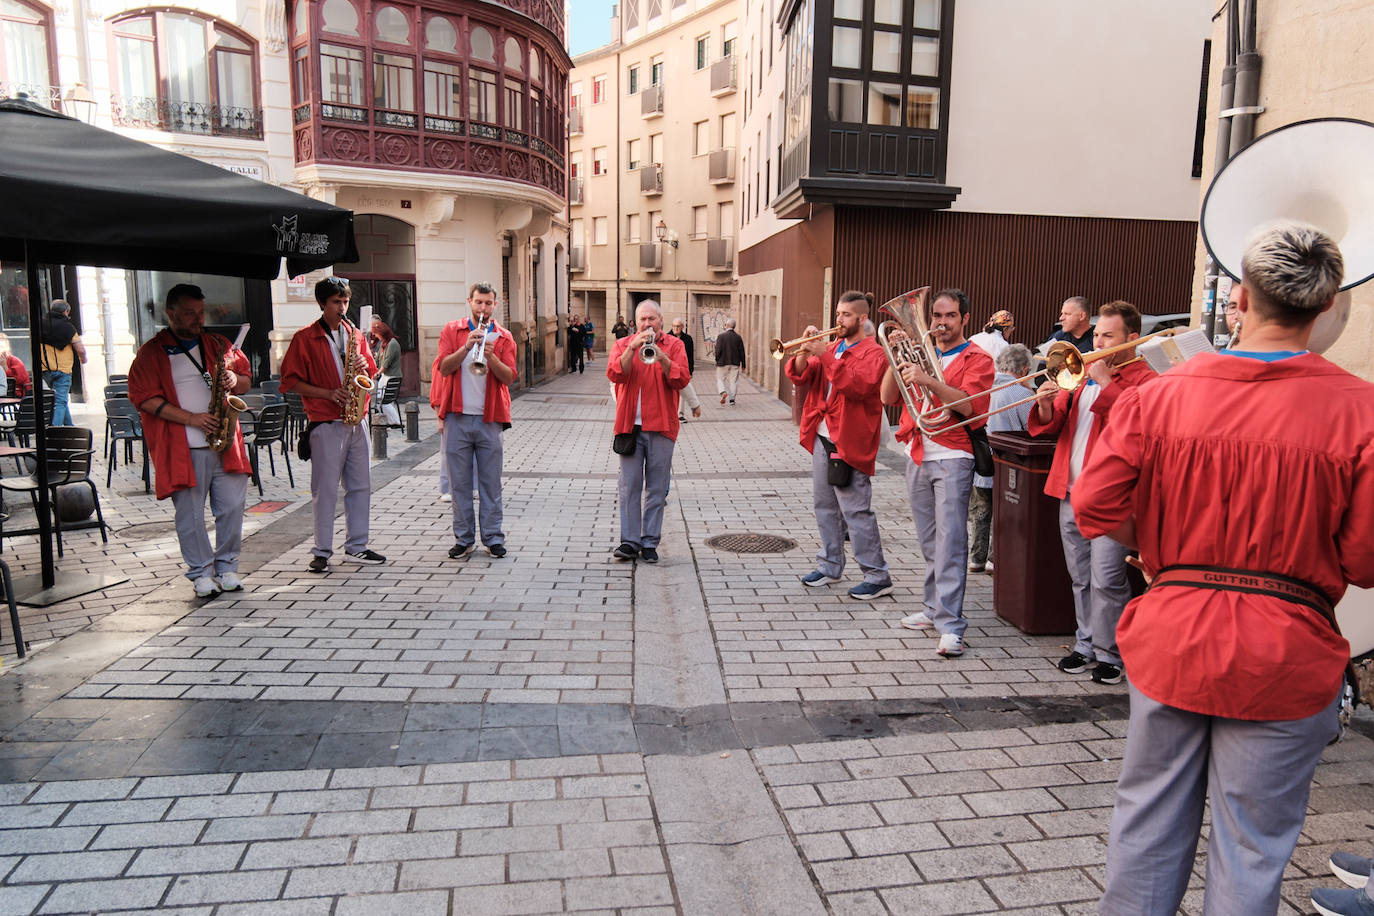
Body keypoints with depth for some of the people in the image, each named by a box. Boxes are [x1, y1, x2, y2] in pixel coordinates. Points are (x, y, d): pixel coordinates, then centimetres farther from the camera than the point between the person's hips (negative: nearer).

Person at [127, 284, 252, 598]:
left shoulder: (218, 345, 15)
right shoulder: (152, 352, 2)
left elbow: (246, 379, 20)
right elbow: (145, 397, -6)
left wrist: (235, 380, -5)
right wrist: (191, 418, -14)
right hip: (181, 448, -3)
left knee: (232, 508, 3)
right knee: (190, 515, 2)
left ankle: (227, 567, 18)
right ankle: (201, 574, 14)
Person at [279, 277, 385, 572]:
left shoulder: (355, 335, 14)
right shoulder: (304, 338, -1)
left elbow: (371, 372, 20)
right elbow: (291, 380, -4)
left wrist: (364, 368, -3)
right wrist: (328, 393, -15)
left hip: (357, 420, 5)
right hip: (325, 423, -5)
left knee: (360, 485, 7)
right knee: (325, 489, -2)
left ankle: (356, 547, 16)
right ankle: (322, 551, 7)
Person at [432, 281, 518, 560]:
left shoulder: (503, 337, 8)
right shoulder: (452, 331, 7)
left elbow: (509, 377, -2)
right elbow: (444, 367, -5)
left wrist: (491, 357, -18)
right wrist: (467, 347, -18)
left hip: (489, 418, 0)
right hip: (457, 417, 0)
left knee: (491, 481, 4)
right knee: (459, 481, 4)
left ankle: (493, 538, 12)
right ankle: (463, 538, 14)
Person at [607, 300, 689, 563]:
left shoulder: (674, 345, 7)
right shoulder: (623, 344, 11)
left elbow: (682, 380, -6)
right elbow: (614, 374, -7)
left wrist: (661, 357, -18)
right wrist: (632, 348, -16)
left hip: (660, 425, 0)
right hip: (629, 425, 1)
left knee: (656, 487, 3)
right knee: (629, 485, 0)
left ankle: (650, 542, 11)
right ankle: (630, 541, 6)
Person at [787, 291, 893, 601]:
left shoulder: (872, 352, -6)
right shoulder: (831, 347, 15)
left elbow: (858, 384, -25)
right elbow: (799, 375, 8)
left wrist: (825, 355, -24)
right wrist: (805, 351, -10)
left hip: (850, 443, -8)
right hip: (822, 438, 8)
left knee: (856, 511, -7)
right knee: (824, 505, 14)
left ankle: (878, 576, 0)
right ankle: (830, 565, 27)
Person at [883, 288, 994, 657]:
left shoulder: (977, 359, 1)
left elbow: (968, 404, -17)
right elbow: (888, 397, 7)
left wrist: (928, 381, -29)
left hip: (952, 458, -5)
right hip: (917, 457, 5)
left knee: (950, 540, -10)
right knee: (929, 541, 12)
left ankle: (950, 626, -11)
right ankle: (935, 608, 23)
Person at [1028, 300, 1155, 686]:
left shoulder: (1145, 380, -2)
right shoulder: (1084, 373, 18)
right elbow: (1049, 426, 14)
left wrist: (1105, 382, -15)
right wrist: (1045, 404, -8)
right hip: (1071, 493, 7)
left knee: (1106, 580, -8)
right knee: (1080, 578, 14)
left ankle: (1108, 653, 6)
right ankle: (1086, 644, 25)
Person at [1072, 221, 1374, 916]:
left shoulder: (1160, 394, -7)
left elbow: (1094, 507, -7)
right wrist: (1298, 552, 10)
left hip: (1170, 640, 2)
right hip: (1284, 658, -1)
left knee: (1148, 823, 19)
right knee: (1251, 848, 14)